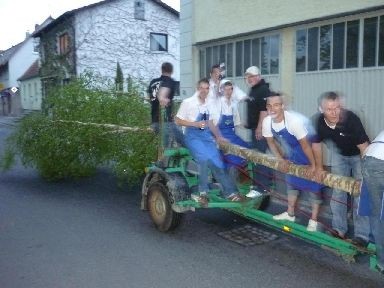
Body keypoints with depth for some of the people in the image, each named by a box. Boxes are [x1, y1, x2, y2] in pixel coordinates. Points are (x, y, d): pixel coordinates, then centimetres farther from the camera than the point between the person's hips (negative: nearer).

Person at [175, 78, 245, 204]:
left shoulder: (209, 105, 12)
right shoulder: (188, 102, -6)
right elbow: (177, 121, -7)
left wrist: (218, 136, 6)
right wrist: (196, 124, -16)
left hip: (206, 135, 5)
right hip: (193, 135, -5)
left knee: (216, 160, -11)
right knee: (204, 158, -29)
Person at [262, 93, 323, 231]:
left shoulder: (294, 120, -38)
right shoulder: (266, 122, -18)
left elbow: (305, 145, -30)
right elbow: (271, 142, -1)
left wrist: (313, 165, -22)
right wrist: (281, 160, -2)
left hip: (311, 148, -7)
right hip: (293, 153, 7)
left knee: (313, 183, -1)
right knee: (291, 180, 16)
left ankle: (314, 220, 10)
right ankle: (290, 213, 32)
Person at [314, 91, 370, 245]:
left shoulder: (351, 119, -35)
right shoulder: (319, 122, -21)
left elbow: (363, 146, -31)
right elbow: (317, 143, -4)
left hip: (359, 155, -4)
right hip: (339, 154, 4)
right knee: (338, 190, 7)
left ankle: (362, 234, 0)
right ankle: (339, 228, 17)